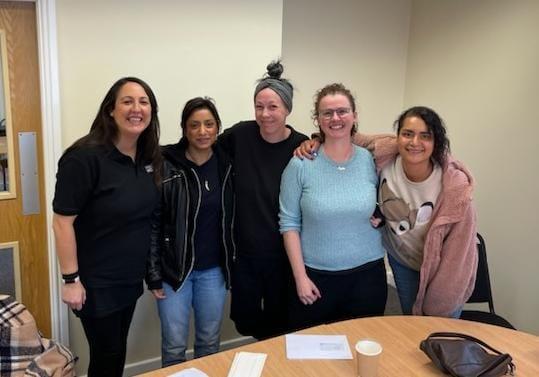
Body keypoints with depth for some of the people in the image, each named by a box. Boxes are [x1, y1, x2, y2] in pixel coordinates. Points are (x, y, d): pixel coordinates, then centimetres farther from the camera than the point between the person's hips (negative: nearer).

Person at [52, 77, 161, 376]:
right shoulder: (85, 157, -21)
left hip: (131, 278, 6)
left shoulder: (149, 157, 1)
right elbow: (62, 221, -19)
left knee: (119, 352, 21)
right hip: (96, 283, -6)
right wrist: (71, 279, -19)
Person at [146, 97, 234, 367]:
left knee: (209, 343, 16)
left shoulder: (226, 164, -1)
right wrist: (153, 274, -10)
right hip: (174, 268, -3)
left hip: (214, 269, 3)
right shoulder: (165, 166, -12)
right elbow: (151, 223, -10)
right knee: (174, 347, 7)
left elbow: (228, 220, 8)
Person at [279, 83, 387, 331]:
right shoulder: (300, 165, -8)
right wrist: (300, 276, -8)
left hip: (367, 273, 2)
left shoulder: (371, 160, -2)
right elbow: (289, 223, -6)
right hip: (316, 276, -1)